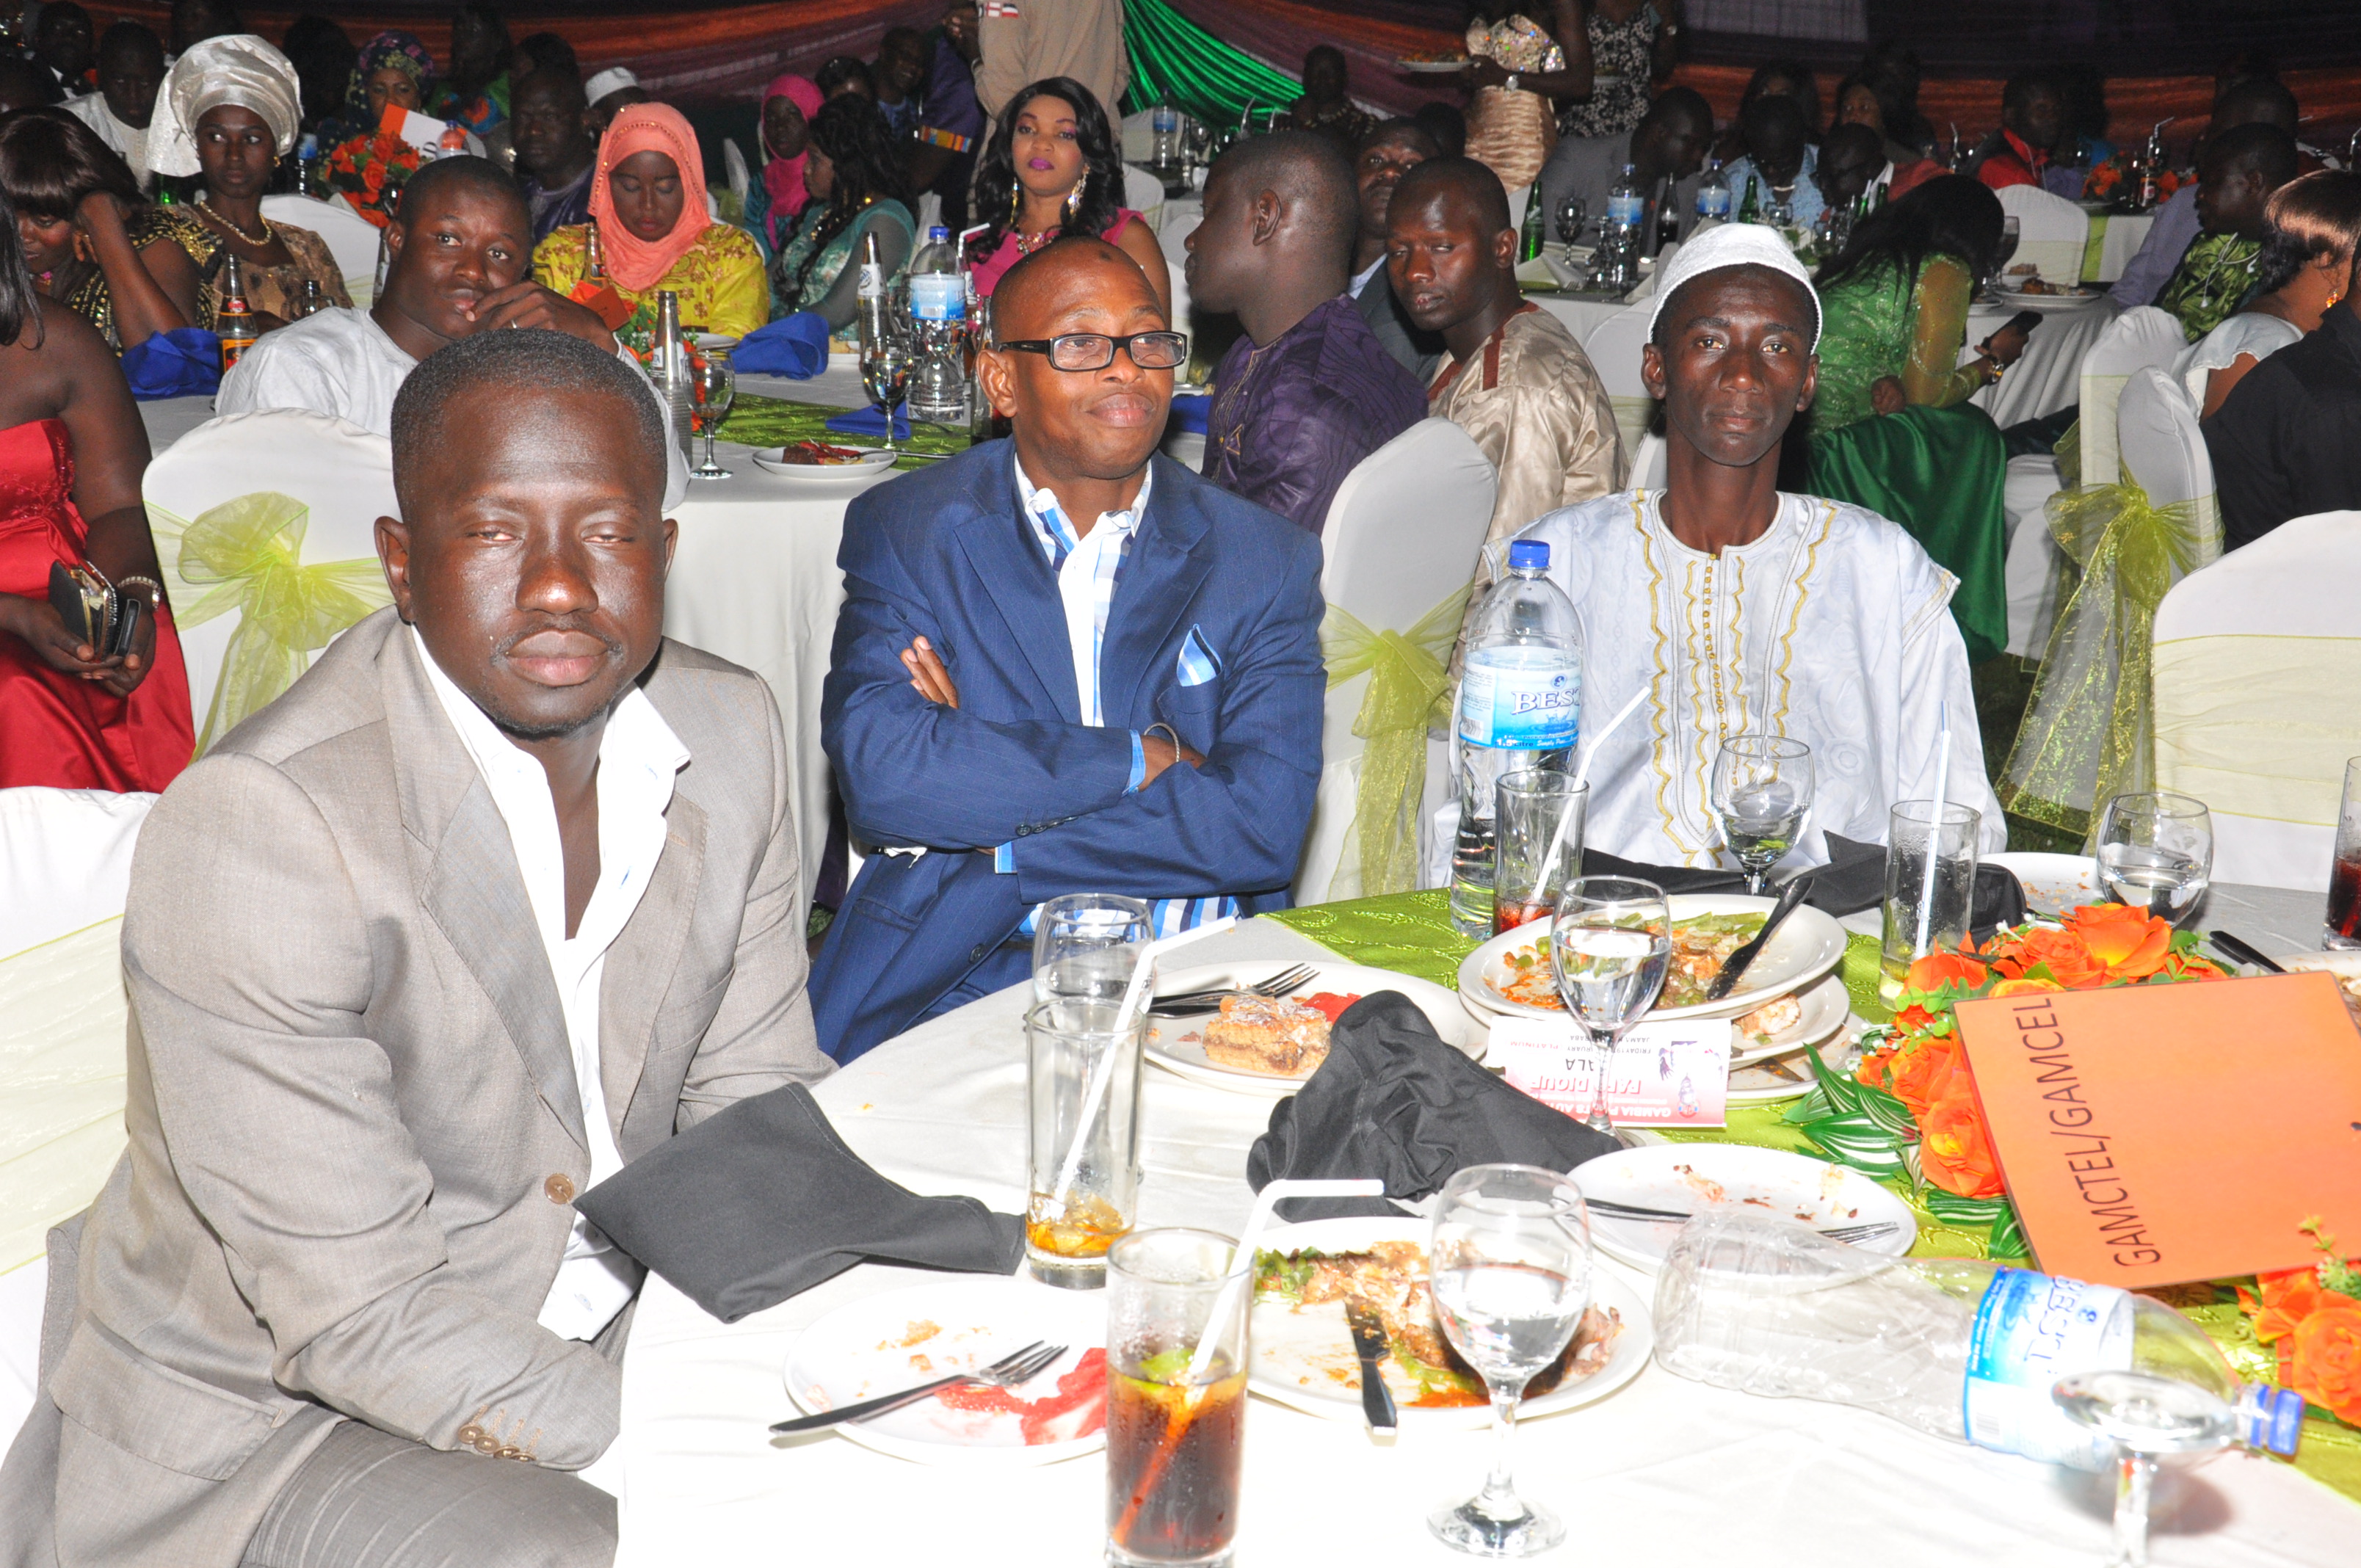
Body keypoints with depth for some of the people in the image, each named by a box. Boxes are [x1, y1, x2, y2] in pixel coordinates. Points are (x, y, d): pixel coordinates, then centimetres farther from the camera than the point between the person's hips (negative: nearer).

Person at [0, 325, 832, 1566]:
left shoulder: (733, 730, -5)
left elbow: (757, 1105, 3)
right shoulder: (250, 830, -24)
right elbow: (365, 1322, -23)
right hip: (270, 1414, -5)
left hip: (612, 1320, 6)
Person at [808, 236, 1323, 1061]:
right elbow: (877, 771, -14)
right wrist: (1147, 757, -12)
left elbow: (1264, 825, -8)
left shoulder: (1266, 561, 5)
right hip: (949, 983, -1)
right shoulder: (907, 530, 3)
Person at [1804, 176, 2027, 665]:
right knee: (1969, 437, 12)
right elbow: (1927, 393, 0)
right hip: (1833, 447, -7)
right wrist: (1993, 362, 18)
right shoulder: (1945, 274, 0)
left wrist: (1885, 381, 2)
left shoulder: (1864, 255, 20)